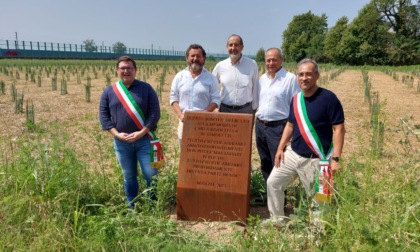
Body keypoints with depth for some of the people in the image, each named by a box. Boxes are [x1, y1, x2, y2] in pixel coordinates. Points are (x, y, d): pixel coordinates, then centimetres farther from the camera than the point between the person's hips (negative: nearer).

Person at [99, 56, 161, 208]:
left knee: (151, 174, -3)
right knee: (129, 177, 12)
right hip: (121, 142, 2)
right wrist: (116, 134, -10)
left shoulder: (146, 88, 1)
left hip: (144, 140, -2)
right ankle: (132, 207, 27)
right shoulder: (109, 91, 6)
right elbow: (103, 115, 4)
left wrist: (142, 132, -14)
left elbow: (155, 112, -4)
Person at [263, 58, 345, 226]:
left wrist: (335, 159, -21)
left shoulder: (328, 98, -14)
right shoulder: (296, 99, 5)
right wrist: (280, 148, 6)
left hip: (316, 160, -6)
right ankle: (277, 219, 28)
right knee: (273, 183, 11)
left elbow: (339, 129, -15)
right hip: (292, 154, 7)